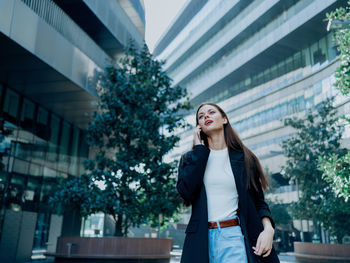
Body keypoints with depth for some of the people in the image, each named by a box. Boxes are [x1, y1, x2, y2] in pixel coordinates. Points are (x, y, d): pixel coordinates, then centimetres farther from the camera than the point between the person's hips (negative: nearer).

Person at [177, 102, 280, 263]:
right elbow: (186, 192, -10)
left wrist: (268, 227, -9)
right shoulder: (190, 159, 10)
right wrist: (199, 149, -2)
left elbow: (258, 201, 11)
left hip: (234, 237, -1)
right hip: (201, 239, 1)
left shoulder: (244, 158, 8)